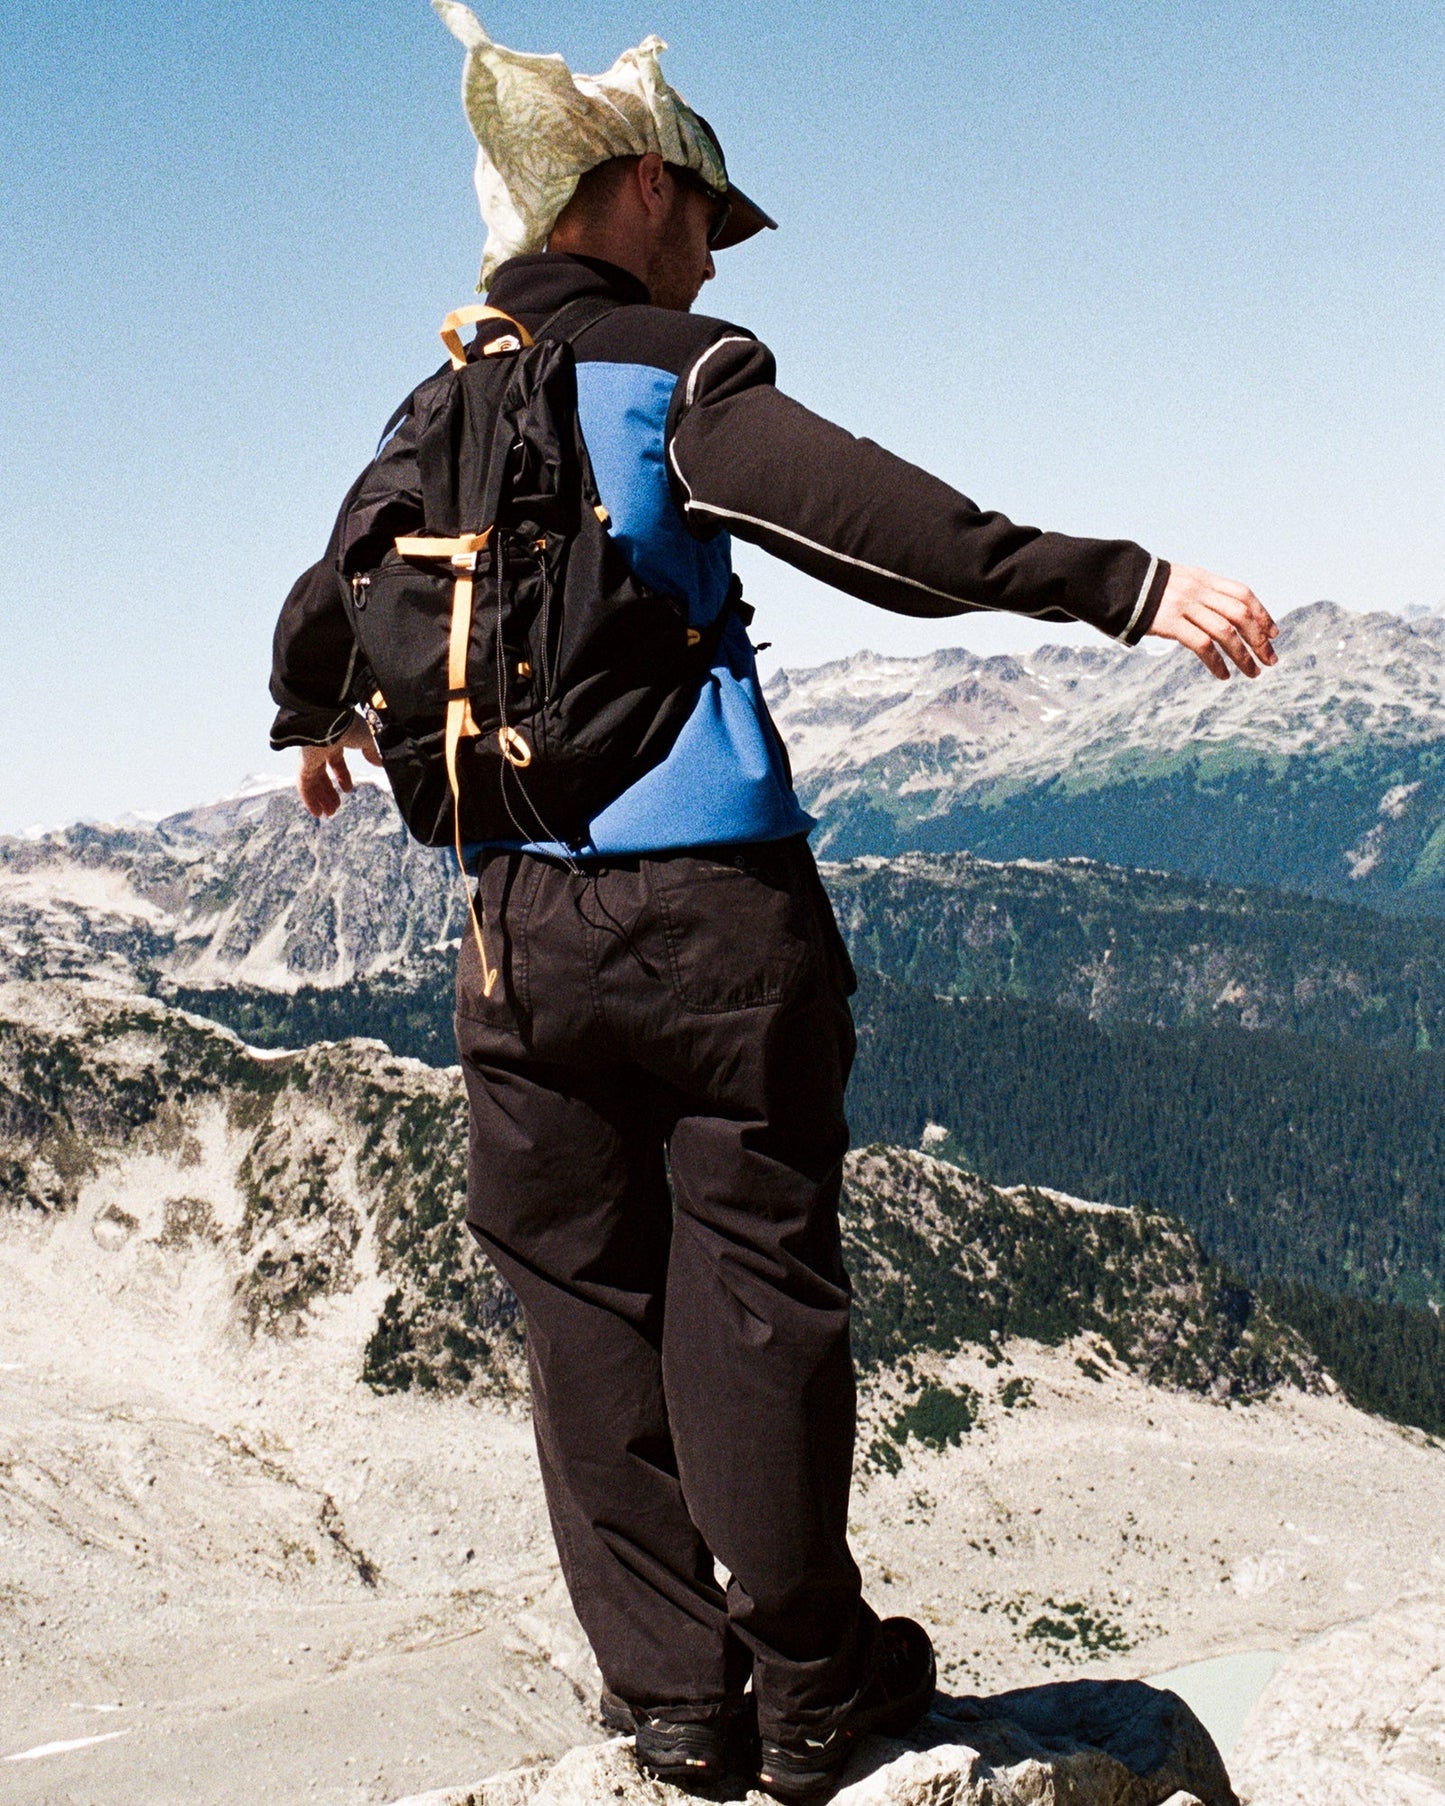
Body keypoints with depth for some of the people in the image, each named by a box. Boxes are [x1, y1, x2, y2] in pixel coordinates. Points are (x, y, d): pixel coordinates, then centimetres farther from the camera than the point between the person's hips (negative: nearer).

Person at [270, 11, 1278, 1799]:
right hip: (711, 897, -5)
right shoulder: (677, 377, -6)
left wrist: (315, 724, 50)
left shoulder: (436, 421, 14)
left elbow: (322, 613, 28)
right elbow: (874, 520, -23)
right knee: (752, 1280, 2)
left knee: (585, 1302, 9)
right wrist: (1122, 582, -29)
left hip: (519, 915, 5)